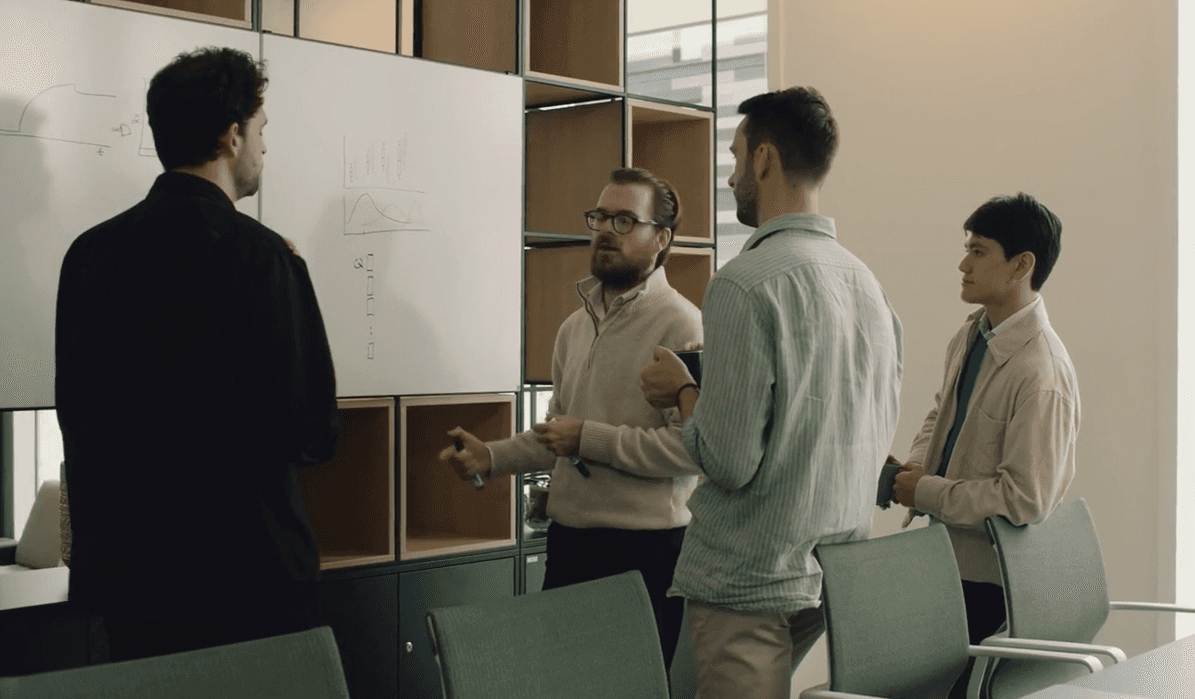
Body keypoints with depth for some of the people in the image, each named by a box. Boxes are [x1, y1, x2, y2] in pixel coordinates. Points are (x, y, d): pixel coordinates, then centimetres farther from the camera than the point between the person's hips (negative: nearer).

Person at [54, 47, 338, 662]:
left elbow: (74, 412, 8)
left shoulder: (89, 252, 1)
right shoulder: (257, 254, -15)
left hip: (122, 570, 5)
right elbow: (312, 436, -14)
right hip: (250, 577, -5)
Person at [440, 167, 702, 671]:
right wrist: (492, 457, 9)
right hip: (568, 541, 7)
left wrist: (588, 438, -15)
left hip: (645, 551, -7)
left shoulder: (681, 324, -11)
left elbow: (691, 445, -21)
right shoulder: (574, 327, 15)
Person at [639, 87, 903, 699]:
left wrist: (682, 388, -1)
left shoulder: (746, 284, -18)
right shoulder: (867, 282, 7)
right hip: (839, 581, 8)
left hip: (751, 587, -8)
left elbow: (727, 461, -21)